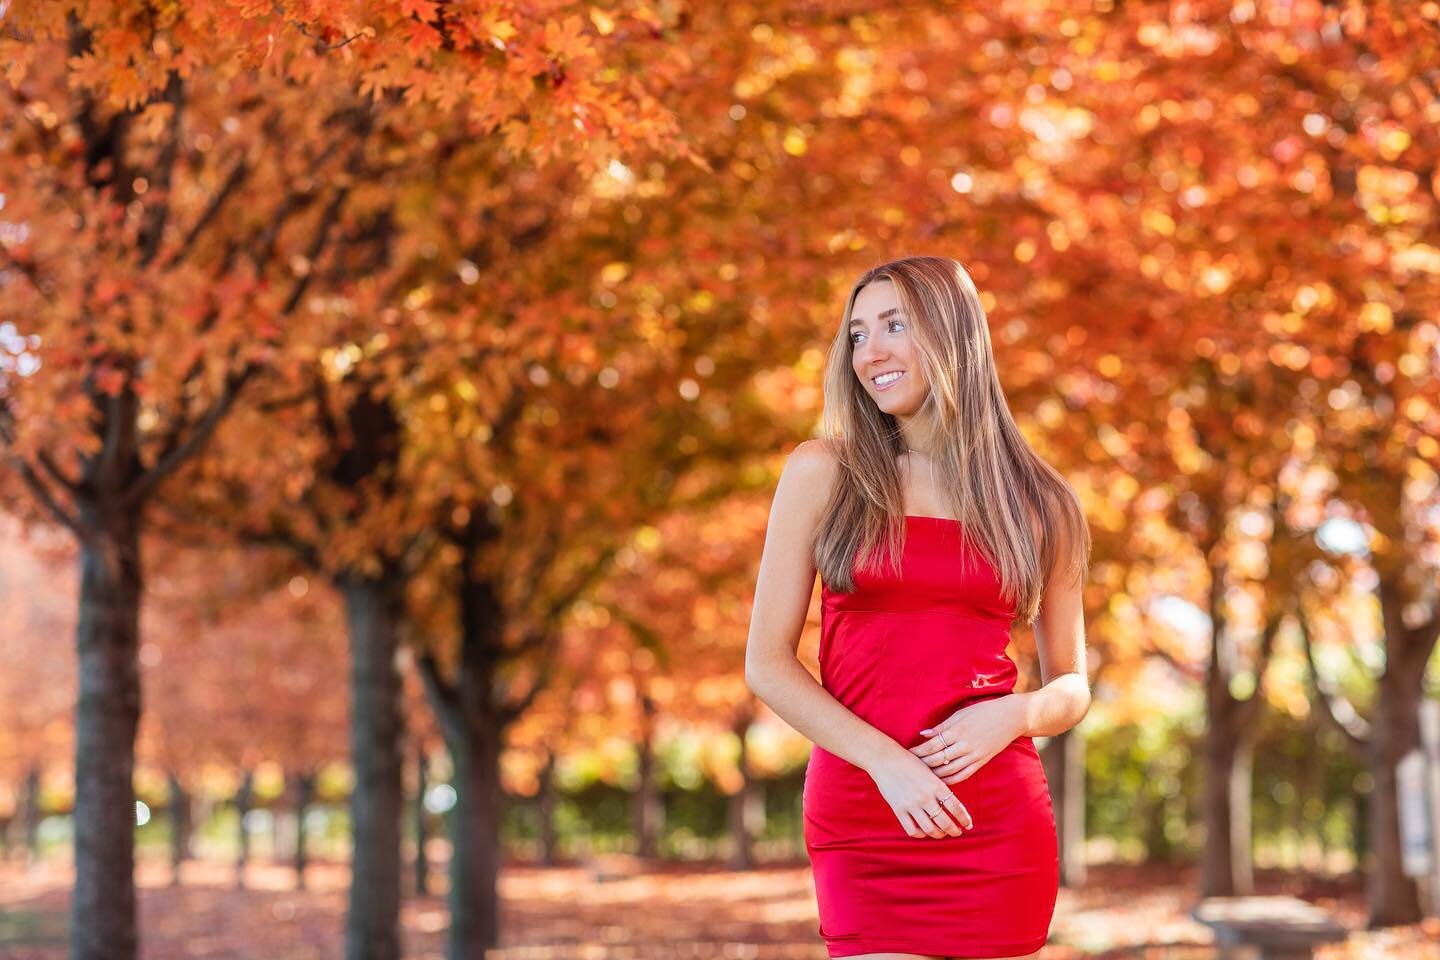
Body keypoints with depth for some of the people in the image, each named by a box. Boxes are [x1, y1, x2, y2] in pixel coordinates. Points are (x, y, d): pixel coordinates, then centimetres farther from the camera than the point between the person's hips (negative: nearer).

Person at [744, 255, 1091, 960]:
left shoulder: (1039, 503, 8)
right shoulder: (822, 473, 4)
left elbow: (1072, 688, 14)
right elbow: (767, 664, 0)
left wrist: (1013, 715, -9)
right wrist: (887, 762, -12)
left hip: (998, 819, 1)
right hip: (862, 818, -1)